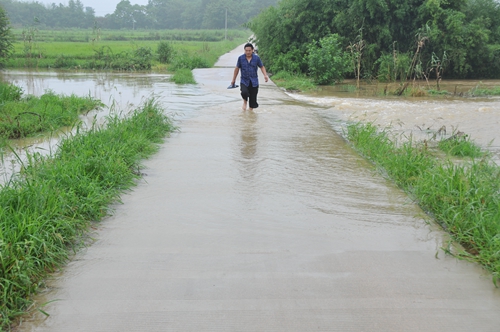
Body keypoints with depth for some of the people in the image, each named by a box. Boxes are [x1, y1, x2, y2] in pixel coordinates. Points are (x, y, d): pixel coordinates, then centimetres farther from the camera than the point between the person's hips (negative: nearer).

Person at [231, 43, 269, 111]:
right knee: (244, 92, -28)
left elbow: (262, 67, 8)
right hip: (244, 81, -1)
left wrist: (265, 75, -10)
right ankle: (245, 102, 7)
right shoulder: (240, 58, -3)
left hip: (254, 82, 1)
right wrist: (233, 79, 13)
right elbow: (237, 68, 8)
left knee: (253, 98, 3)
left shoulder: (256, 58, -2)